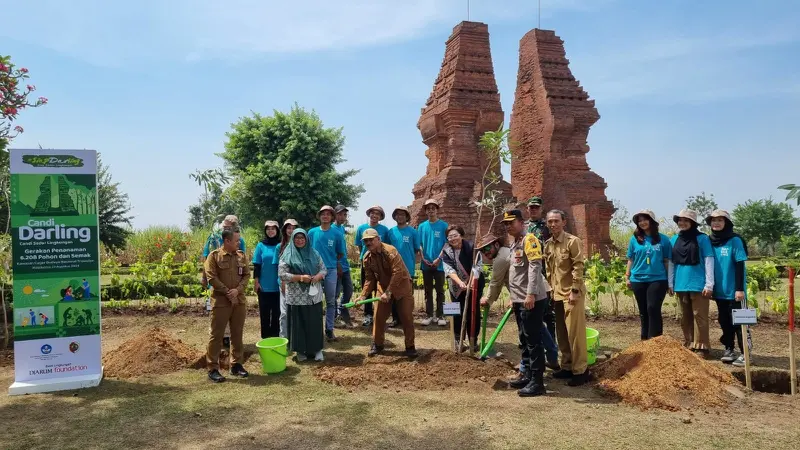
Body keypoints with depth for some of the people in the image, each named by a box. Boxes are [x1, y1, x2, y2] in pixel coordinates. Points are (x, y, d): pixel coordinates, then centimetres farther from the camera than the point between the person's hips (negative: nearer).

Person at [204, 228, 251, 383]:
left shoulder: (241, 255, 7)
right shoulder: (214, 256, -6)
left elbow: (247, 275, 6)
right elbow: (212, 278, -11)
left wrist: (237, 290, -10)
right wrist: (227, 292, -15)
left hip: (239, 300, 5)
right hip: (220, 301, -5)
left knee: (237, 334, 11)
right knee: (216, 335, 0)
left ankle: (236, 365, 22)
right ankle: (213, 369, 8)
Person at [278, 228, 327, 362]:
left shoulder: (314, 253, 7)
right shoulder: (288, 255, -3)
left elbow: (324, 269, 10)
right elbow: (282, 274, -9)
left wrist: (317, 277, -13)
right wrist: (300, 277, -18)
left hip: (314, 296, 3)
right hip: (296, 297, -3)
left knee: (315, 323, 7)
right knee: (299, 324, 4)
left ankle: (317, 349, 18)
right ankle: (301, 350, 17)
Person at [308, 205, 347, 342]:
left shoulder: (337, 234, -2)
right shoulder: (312, 232, 0)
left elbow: (341, 253, 8)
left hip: (331, 270, 0)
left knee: (330, 301, 5)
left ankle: (329, 329, 14)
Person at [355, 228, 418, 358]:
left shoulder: (390, 251, -25)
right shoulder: (367, 258, -5)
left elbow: (398, 273, -29)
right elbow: (369, 278, 0)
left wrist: (388, 292, -30)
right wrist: (363, 295, -13)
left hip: (401, 285, -5)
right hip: (383, 287, 5)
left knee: (406, 317, -2)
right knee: (378, 316, 3)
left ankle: (410, 346, 10)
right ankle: (377, 344, 20)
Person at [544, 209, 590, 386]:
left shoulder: (573, 241, -11)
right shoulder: (548, 244, 10)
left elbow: (578, 267, -15)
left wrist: (574, 290, -18)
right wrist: (551, 288, 14)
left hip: (571, 293, -7)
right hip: (557, 293, 7)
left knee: (575, 332, -5)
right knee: (561, 332, 14)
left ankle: (580, 370, 5)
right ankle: (567, 366, 25)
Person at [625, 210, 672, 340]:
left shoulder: (663, 239, 1)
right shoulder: (634, 239, 5)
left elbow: (667, 261, 3)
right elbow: (631, 260, 10)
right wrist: (627, 277, 8)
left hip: (657, 279, -2)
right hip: (638, 280, 3)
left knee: (653, 309, -11)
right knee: (643, 312, 11)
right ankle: (645, 340, 21)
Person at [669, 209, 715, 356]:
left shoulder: (702, 238, -5)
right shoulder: (674, 239, 9)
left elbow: (709, 261, -7)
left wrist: (709, 284, -11)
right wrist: (670, 283, 10)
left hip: (698, 284, -5)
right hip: (681, 285, 5)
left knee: (699, 316, -2)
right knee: (685, 317, 12)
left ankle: (701, 347, 5)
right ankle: (688, 345, 22)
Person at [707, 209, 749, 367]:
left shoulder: (735, 240, -9)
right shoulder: (709, 241, 5)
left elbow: (740, 266, -11)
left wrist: (740, 288, -15)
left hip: (734, 290, -5)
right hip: (719, 290, 5)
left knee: (739, 322, 0)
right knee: (725, 322, 12)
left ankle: (745, 354, 5)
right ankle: (729, 350, 22)